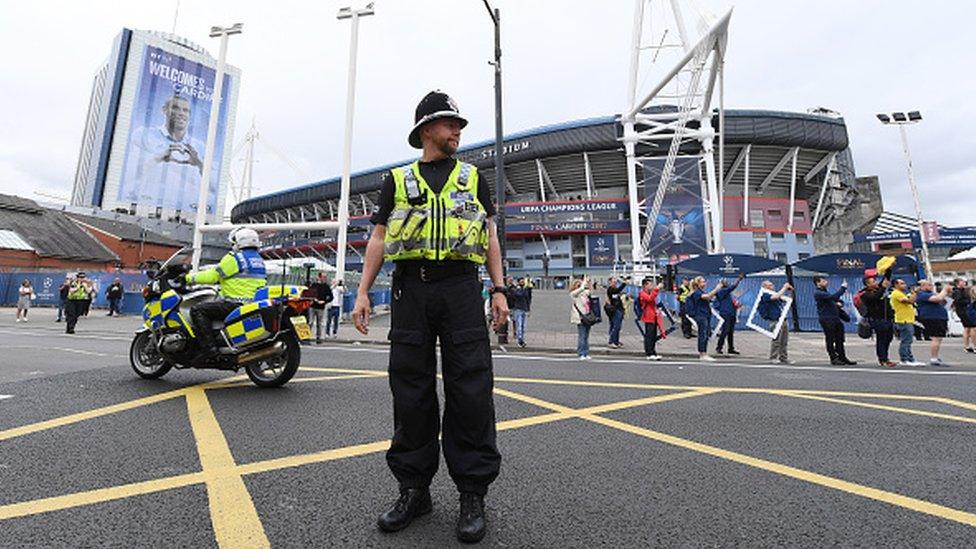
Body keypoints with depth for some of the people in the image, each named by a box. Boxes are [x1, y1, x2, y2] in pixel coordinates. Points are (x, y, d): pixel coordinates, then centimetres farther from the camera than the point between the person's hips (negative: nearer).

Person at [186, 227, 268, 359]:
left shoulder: (235, 258, -7)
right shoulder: (259, 259, 19)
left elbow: (213, 276, -8)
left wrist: (189, 277, 5)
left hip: (237, 303, -9)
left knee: (197, 310, -7)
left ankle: (211, 351, -17)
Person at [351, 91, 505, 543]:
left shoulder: (472, 177, 18)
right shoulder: (397, 180, 17)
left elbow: (490, 237, 13)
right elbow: (378, 239, 13)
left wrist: (498, 291, 2)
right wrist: (363, 292, 3)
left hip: (461, 287, 0)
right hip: (410, 288, 1)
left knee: (470, 392, -4)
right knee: (411, 392, 3)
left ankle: (472, 494, 9)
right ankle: (414, 489, 18)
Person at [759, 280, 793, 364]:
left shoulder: (774, 293, 18)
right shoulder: (765, 295, -9)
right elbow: (776, 296, -25)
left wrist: (789, 289, 6)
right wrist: (784, 288, -14)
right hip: (775, 321, -9)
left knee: (784, 341, 10)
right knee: (776, 340, -6)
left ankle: (784, 358, 16)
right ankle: (773, 358, 4)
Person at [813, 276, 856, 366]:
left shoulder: (823, 291, 19)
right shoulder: (818, 293, -13)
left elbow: (831, 299, 26)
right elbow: (833, 297, -24)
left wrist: (837, 302, 3)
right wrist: (843, 288, -17)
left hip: (834, 318, 9)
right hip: (826, 319, -9)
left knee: (839, 339, 12)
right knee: (830, 339, -2)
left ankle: (842, 357, 19)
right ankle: (834, 358, 6)